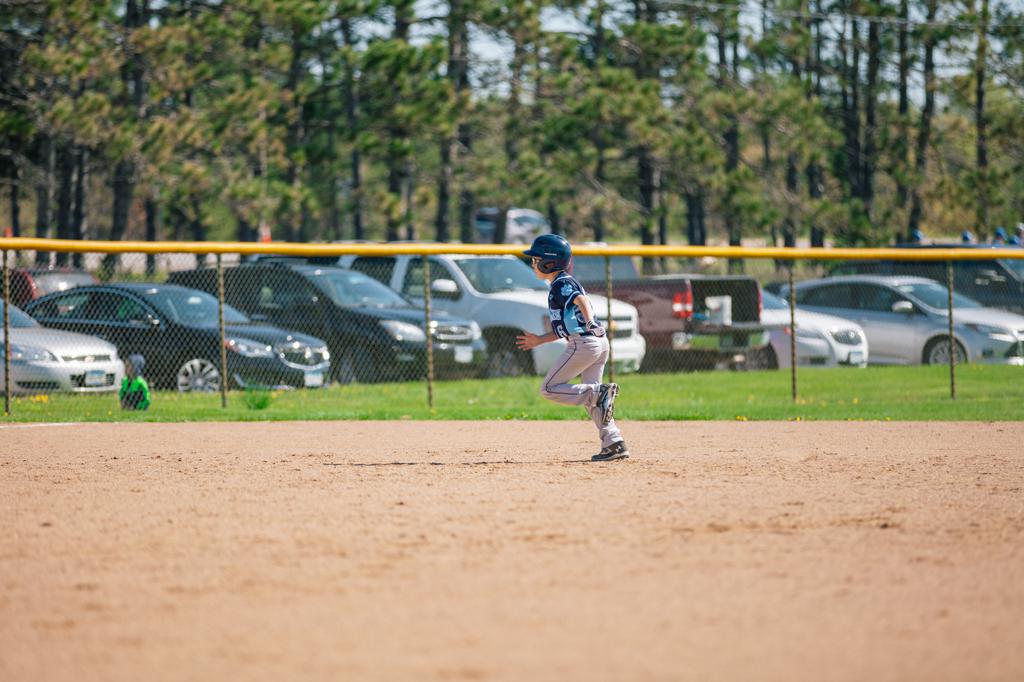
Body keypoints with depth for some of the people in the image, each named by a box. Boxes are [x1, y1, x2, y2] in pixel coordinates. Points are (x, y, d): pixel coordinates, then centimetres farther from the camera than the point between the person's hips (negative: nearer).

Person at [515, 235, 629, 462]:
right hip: (599, 342, 10)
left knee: (549, 389, -4)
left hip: (584, 343, -10)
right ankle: (614, 444, 4)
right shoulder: (561, 284, 24)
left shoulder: (561, 284, -5)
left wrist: (590, 322, -41)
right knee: (589, 395, 12)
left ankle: (599, 394, -19)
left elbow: (581, 299, -25)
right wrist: (538, 340, 34)